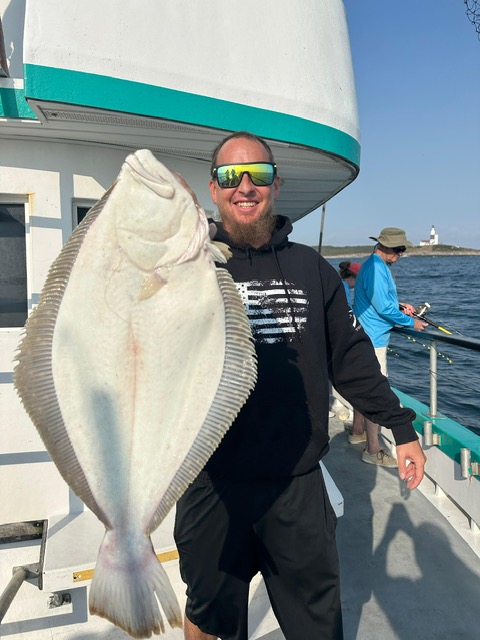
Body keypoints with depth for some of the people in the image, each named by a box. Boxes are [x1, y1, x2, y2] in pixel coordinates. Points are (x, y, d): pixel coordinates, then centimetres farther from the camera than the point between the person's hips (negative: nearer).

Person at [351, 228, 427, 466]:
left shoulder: (375, 265, 14)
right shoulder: (376, 268, -19)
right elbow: (383, 308, -21)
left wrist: (399, 305, 11)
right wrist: (411, 322, -9)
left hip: (366, 337, 11)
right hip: (373, 339, -11)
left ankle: (357, 432, 35)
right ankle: (373, 450, 2)